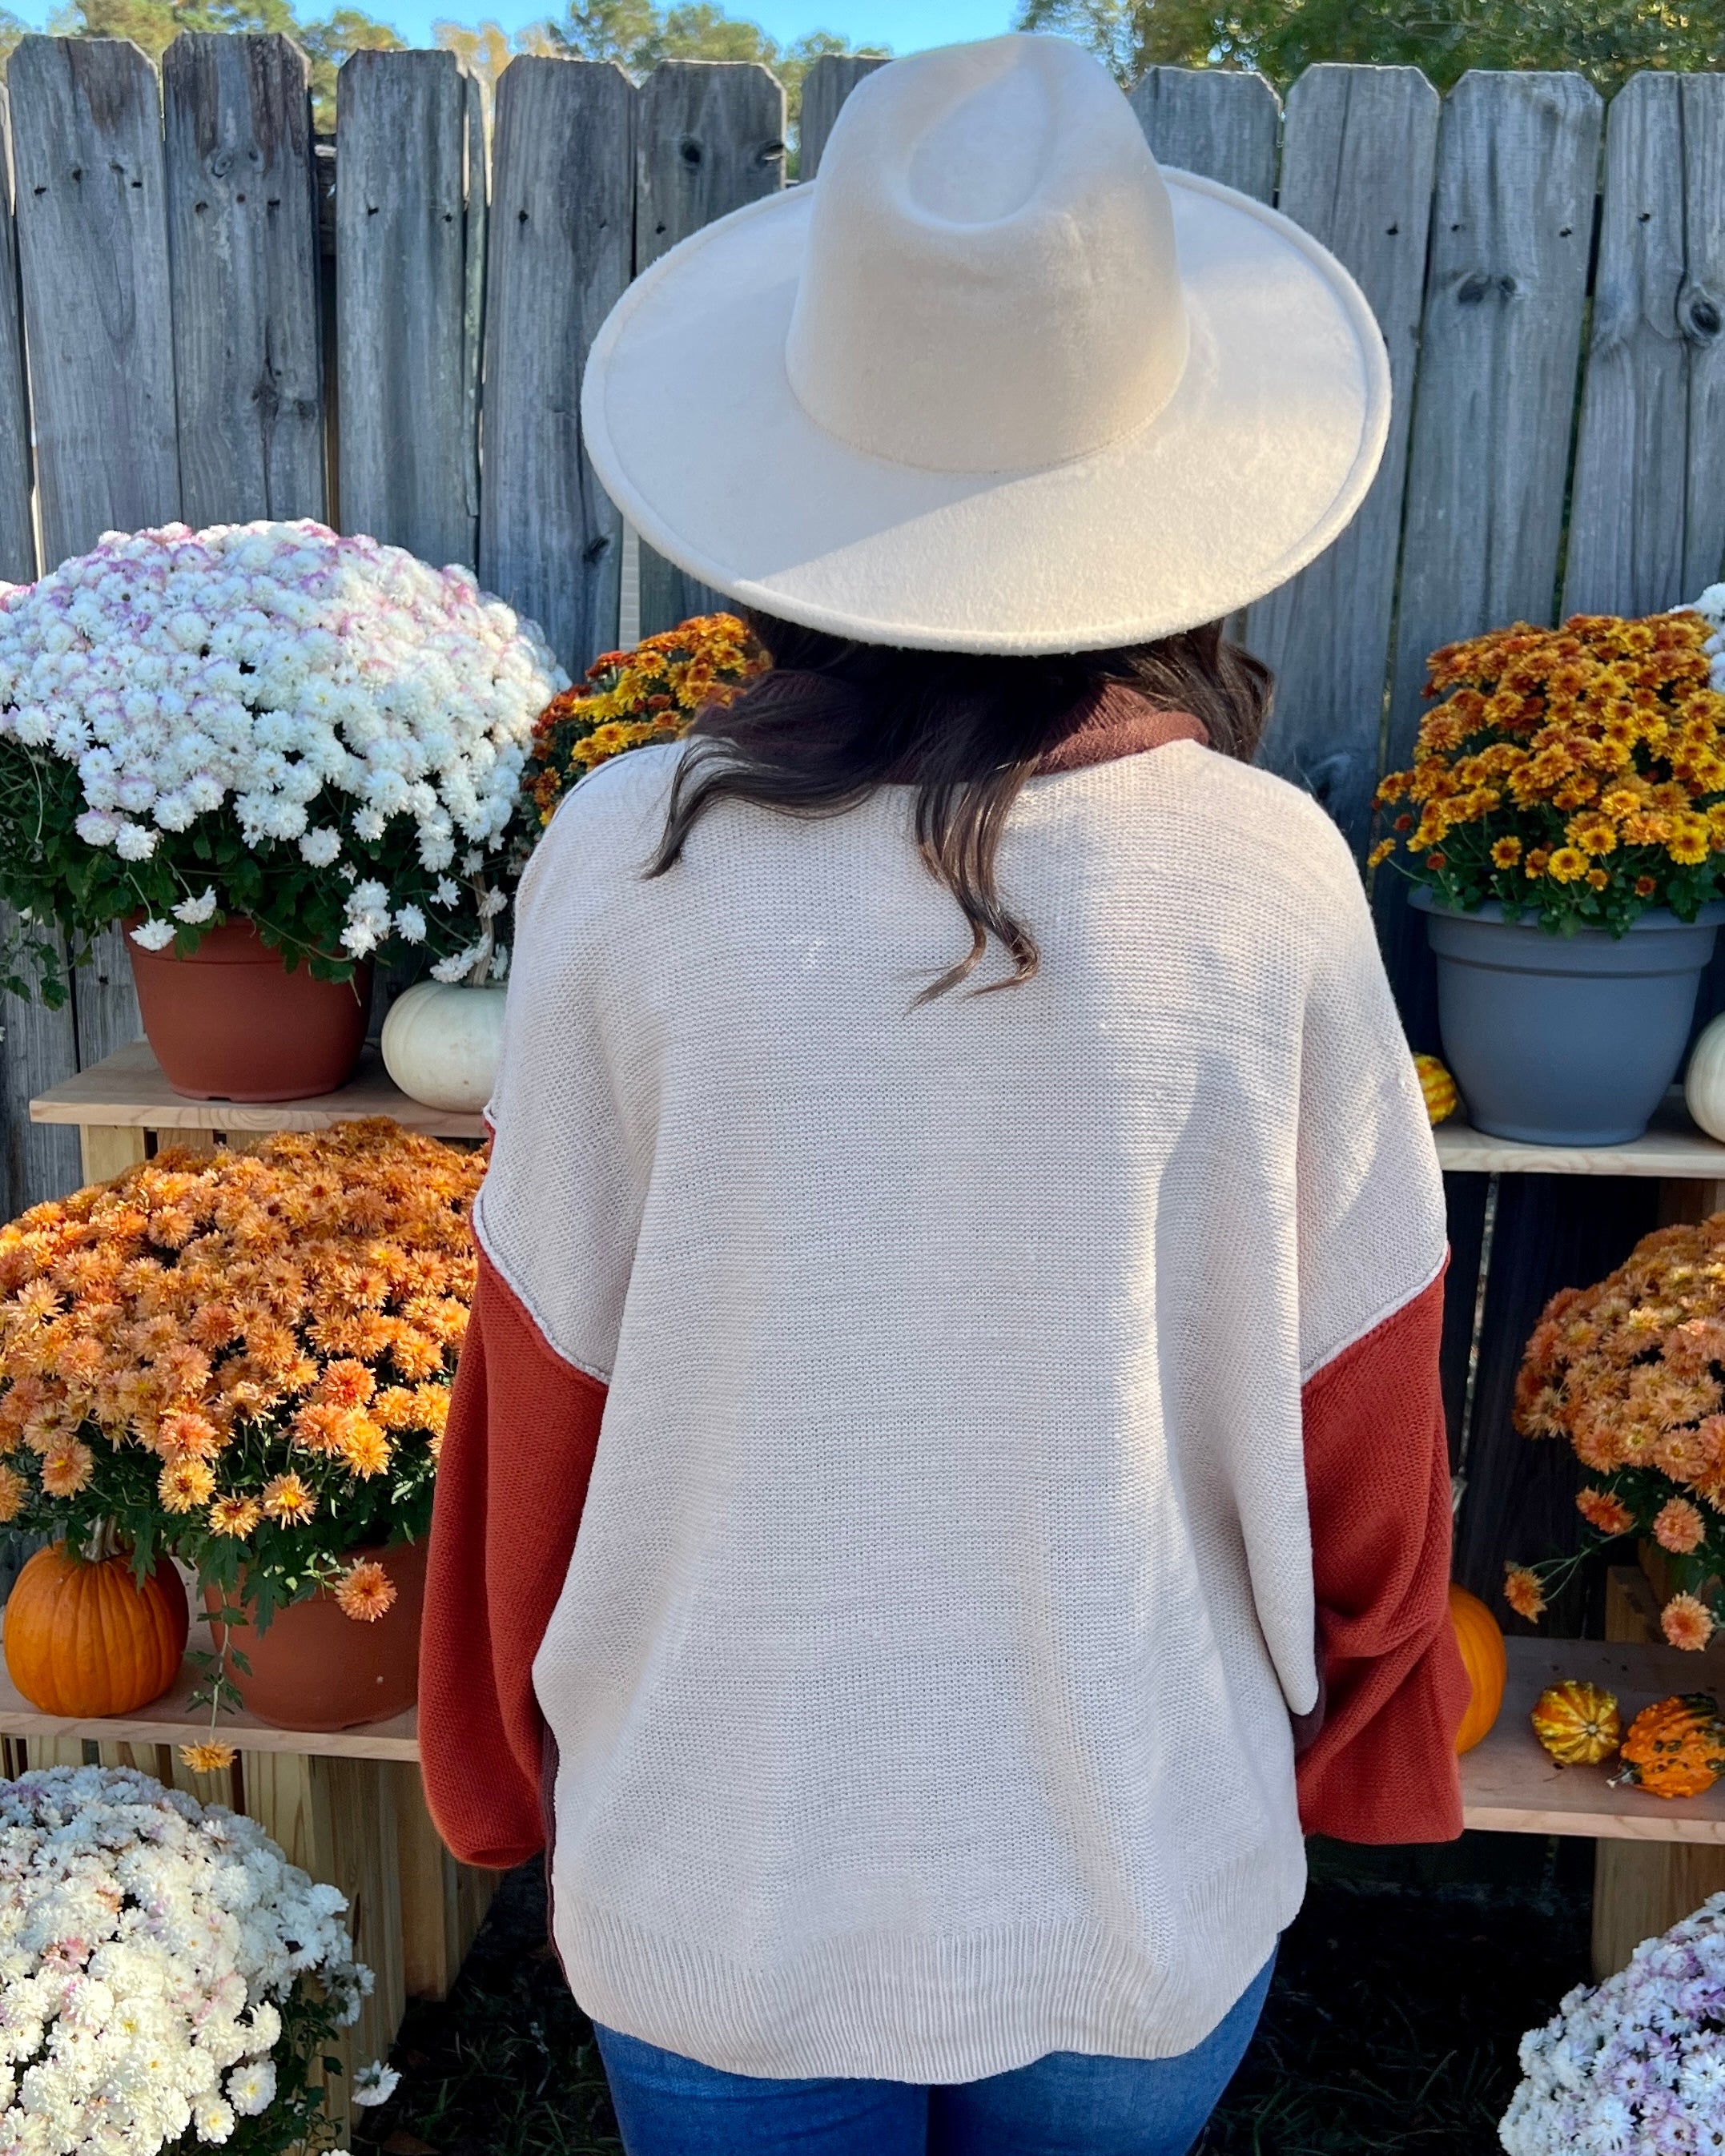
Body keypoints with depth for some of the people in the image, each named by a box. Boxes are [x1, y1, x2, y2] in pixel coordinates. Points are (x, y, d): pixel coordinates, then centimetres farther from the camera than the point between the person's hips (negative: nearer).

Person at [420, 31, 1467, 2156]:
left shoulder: (629, 866, -18)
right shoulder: (1272, 889, -18)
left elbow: (540, 1408, -8)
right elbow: (1365, 1431, -7)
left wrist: (529, 1775, 10)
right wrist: (1333, 1745, 13)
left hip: (722, 1888, 0)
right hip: (1150, 1897, 1)